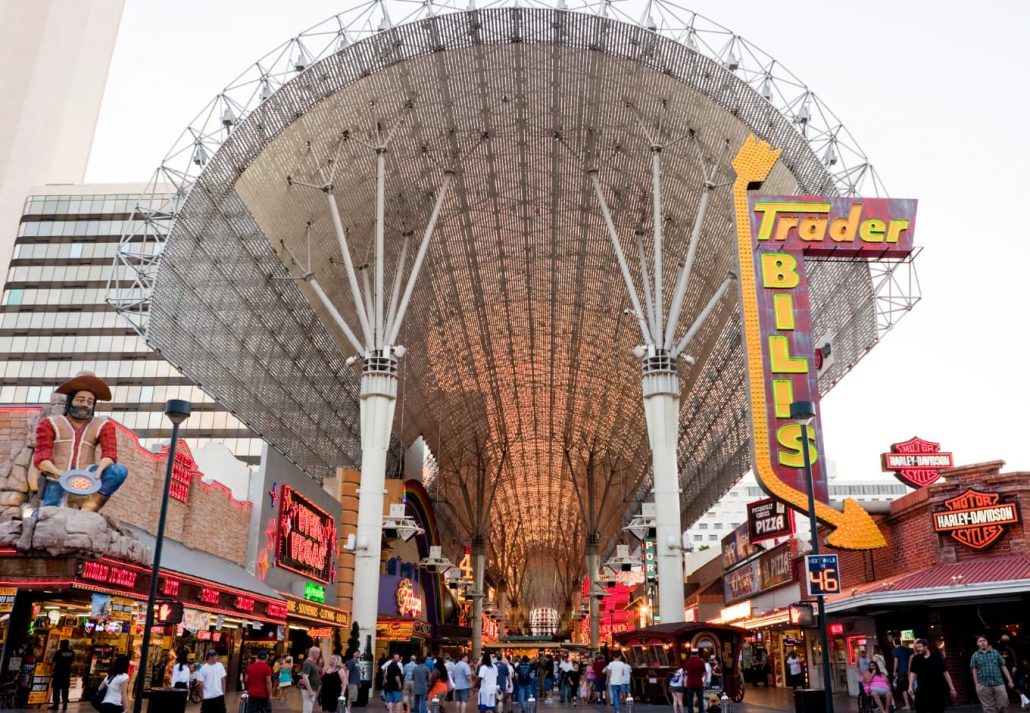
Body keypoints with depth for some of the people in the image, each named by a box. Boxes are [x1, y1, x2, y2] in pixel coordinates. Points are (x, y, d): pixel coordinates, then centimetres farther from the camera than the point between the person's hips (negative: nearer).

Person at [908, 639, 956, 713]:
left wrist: (951, 688, 0)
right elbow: (912, 673, -2)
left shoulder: (937, 657, -3)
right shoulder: (916, 658, -1)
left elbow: (945, 673, 1)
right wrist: (910, 686, -12)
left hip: (938, 690, 0)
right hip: (922, 690, 0)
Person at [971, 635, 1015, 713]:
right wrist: (976, 685, -3)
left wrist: (1010, 680, 5)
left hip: (999, 683, 1)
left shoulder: (995, 653, 9)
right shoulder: (975, 655, 6)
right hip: (983, 686, -1)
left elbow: (1003, 667, 9)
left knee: (1003, 704, -1)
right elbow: (974, 671, 3)